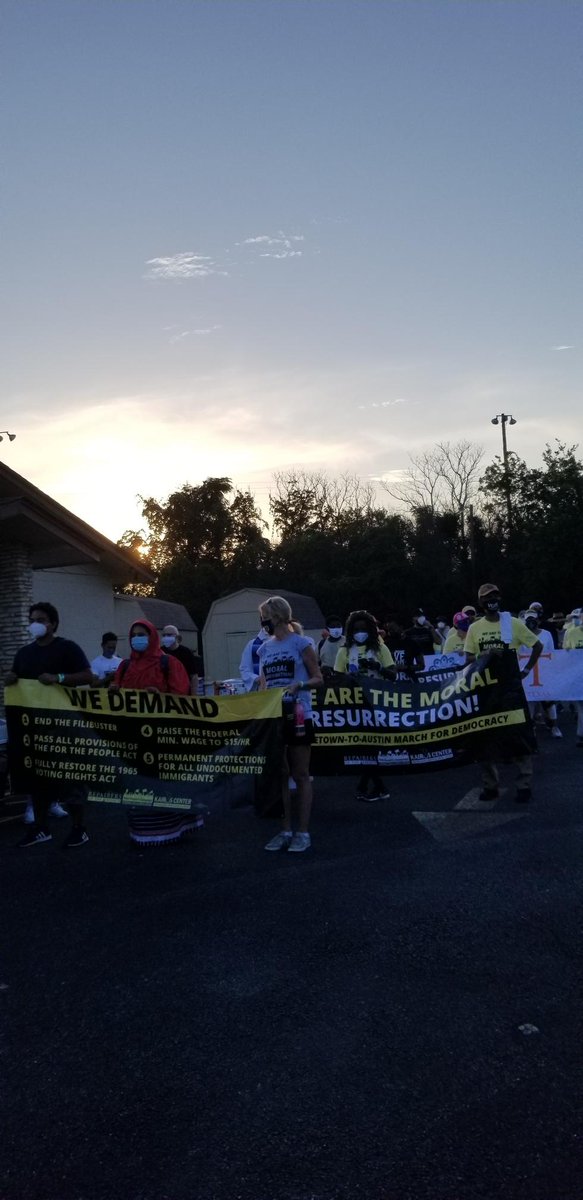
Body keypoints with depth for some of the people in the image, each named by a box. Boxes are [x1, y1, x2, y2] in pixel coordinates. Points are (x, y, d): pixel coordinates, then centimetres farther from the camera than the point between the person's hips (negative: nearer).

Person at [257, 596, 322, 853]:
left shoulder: (301, 643, -5)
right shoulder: (265, 648, 11)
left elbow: (317, 678, -4)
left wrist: (298, 685, -21)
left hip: (297, 716, -5)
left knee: (300, 775, 2)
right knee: (279, 775, 9)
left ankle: (303, 832, 8)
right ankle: (285, 830, 18)